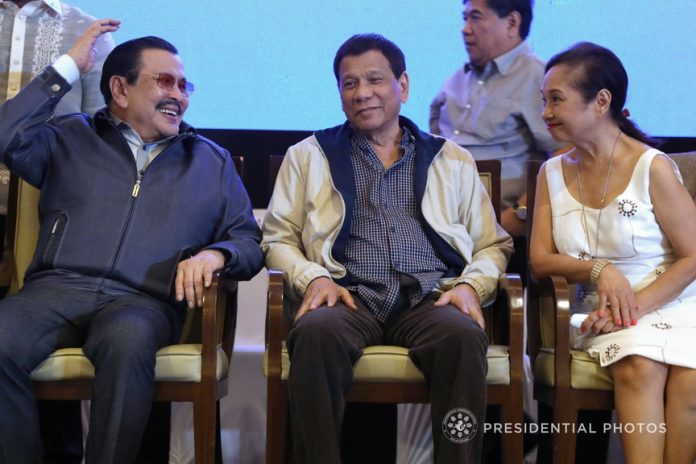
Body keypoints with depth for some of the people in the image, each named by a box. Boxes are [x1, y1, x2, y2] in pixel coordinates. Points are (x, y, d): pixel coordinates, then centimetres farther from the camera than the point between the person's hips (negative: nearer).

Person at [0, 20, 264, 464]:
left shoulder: (212, 161, 22)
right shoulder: (69, 137, 19)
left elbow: (250, 241, 20)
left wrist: (214, 254, -5)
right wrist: (66, 69, 6)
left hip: (143, 300, 0)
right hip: (57, 287, 0)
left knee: (127, 340, -38)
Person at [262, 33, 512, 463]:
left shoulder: (453, 160, 21)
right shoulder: (308, 156, 20)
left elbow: (493, 244, 19)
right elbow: (278, 238, 15)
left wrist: (471, 284, -2)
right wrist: (313, 278, -5)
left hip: (430, 298, 1)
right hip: (348, 296, 0)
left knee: (464, 337, -35)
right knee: (316, 332, -36)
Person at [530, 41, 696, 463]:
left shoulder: (653, 168, -7)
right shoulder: (553, 173, 7)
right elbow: (541, 260, 4)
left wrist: (637, 304, -18)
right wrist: (599, 271, -15)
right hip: (603, 310, 2)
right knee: (640, 367, -31)